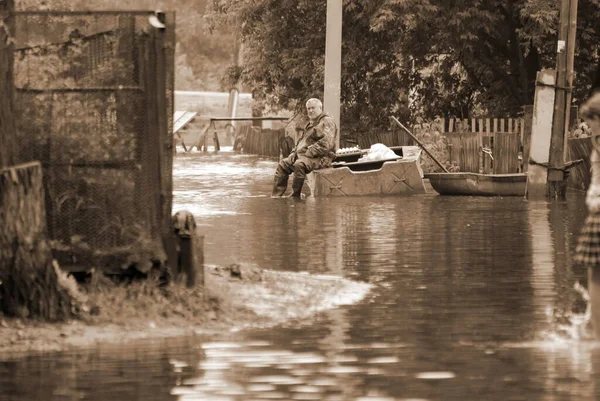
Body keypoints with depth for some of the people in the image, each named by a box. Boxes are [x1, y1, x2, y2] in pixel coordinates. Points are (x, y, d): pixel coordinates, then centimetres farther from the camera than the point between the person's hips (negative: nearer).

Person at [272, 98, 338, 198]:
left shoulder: (327, 121, -7)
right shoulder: (311, 124, 24)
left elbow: (325, 144, -20)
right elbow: (302, 140, 29)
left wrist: (309, 153, -21)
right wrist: (294, 152, 9)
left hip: (320, 158, -10)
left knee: (299, 165, -35)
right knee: (283, 164, -2)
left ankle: (295, 196, -29)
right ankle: (276, 196, -7)